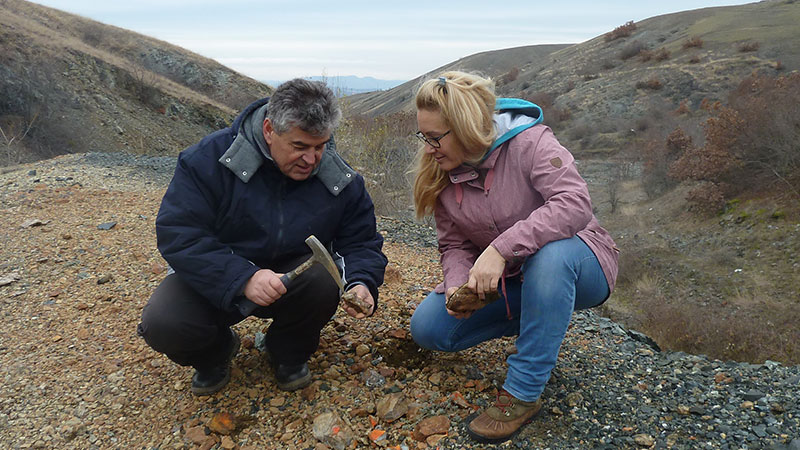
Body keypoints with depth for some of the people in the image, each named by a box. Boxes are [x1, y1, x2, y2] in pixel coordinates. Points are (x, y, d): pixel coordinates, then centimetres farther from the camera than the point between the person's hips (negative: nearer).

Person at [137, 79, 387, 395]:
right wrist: (243, 278, -35)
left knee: (324, 280, -31)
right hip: (214, 279, -1)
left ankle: (288, 354, 3)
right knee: (161, 325, -27)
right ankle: (215, 350, 12)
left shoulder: (341, 179, -9)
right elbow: (177, 234, -22)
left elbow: (362, 241, -1)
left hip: (292, 275, 2)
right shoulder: (210, 157, -18)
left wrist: (361, 283, -24)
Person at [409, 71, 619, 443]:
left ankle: (523, 393, -27)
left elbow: (575, 204, -35)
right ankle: (538, 324, 8)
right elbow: (454, 246, -1)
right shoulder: (442, 174, -3)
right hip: (508, 284, 6)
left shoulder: (529, 142, -20)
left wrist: (501, 248, -41)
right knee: (427, 329, -10)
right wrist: (458, 284, -23)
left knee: (552, 251, -42)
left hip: (576, 264, -5)